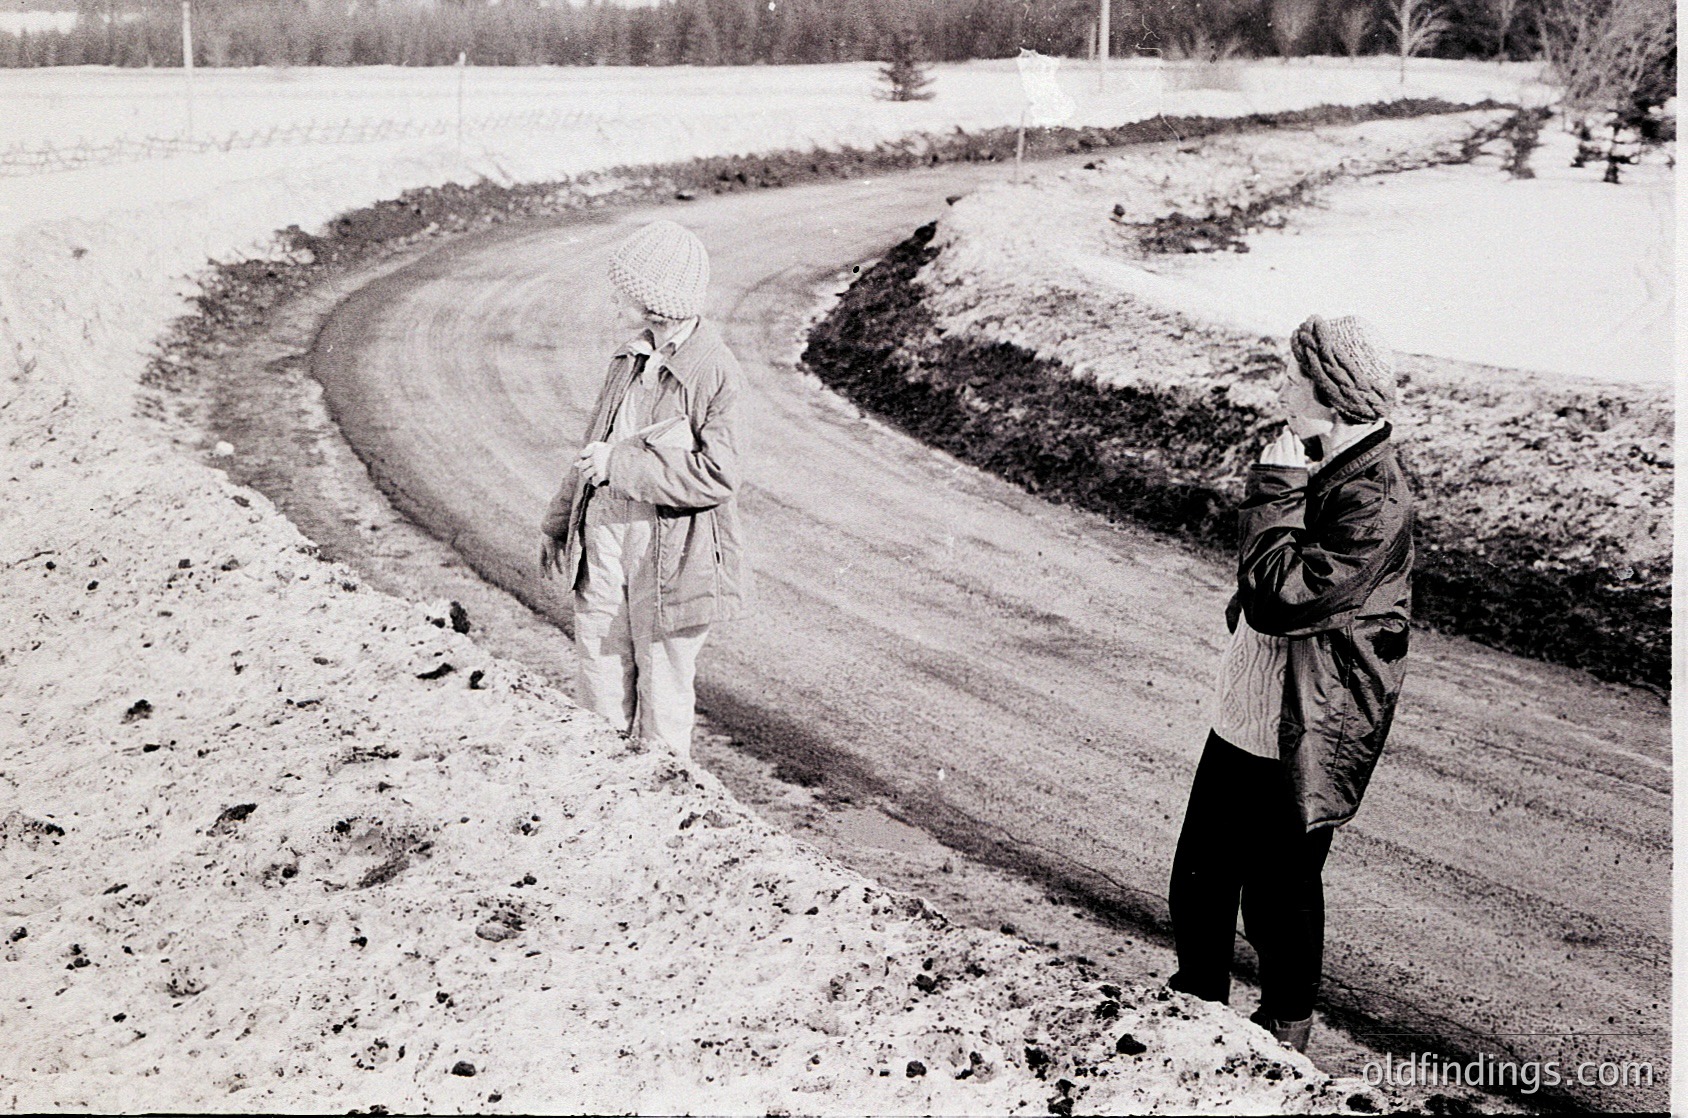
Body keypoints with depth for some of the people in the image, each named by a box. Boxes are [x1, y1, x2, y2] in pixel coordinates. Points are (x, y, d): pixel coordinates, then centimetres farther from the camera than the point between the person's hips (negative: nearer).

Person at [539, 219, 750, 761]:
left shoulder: (715, 374, -16)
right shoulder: (633, 356, 6)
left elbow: (717, 476, -22)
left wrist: (620, 464, -20)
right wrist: (559, 520, 22)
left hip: (668, 551, -6)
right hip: (604, 533, 7)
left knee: (663, 694, 7)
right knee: (600, 686, 13)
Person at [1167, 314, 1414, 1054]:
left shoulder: (1372, 503, -25)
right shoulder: (1320, 467, 5)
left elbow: (1279, 594, -34)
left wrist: (1277, 483, -28)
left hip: (1301, 741, -8)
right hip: (1244, 713, 8)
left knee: (1279, 895, 10)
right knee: (1199, 876, 18)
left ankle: (1285, 1033, 31)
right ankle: (1197, 996, 39)